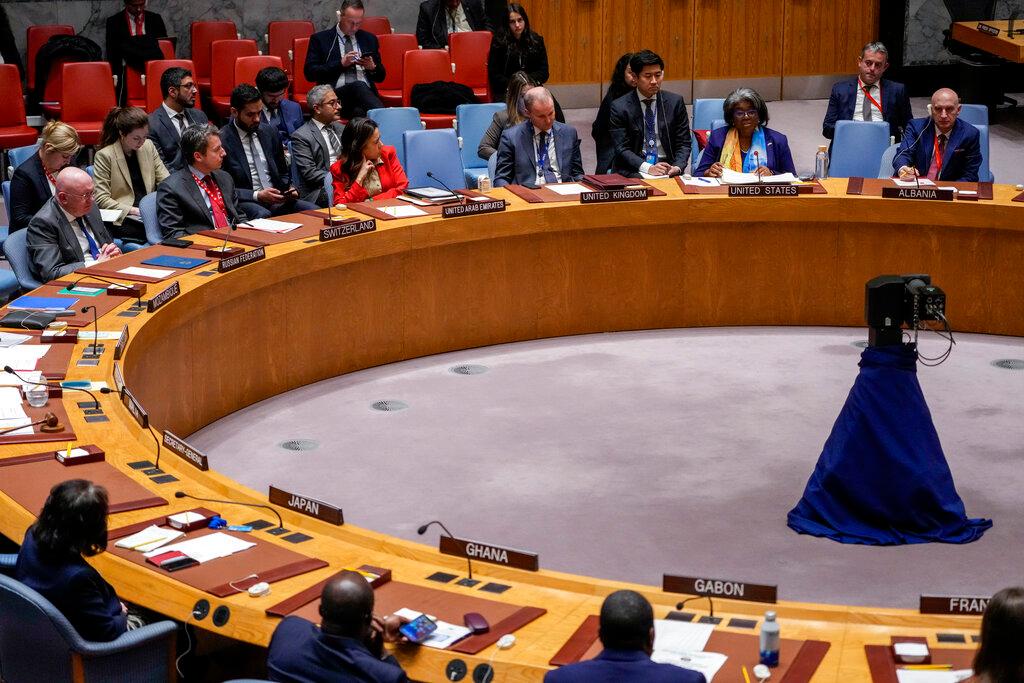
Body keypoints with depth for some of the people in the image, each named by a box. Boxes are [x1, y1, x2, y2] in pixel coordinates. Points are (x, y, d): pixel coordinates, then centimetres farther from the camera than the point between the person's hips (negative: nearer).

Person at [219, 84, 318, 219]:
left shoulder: (270, 133, 13)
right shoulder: (222, 140, -5)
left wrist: (289, 190, 1)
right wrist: (257, 195, -18)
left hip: (276, 199, 5)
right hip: (244, 203, -5)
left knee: (314, 211, -21)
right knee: (263, 215, -38)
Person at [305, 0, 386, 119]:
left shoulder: (369, 39, 21)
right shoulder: (320, 39, 10)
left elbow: (380, 77, 25)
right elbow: (309, 73, 1)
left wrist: (372, 67, 0)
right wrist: (341, 64, -8)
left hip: (366, 93, 2)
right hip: (336, 94, -2)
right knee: (359, 86, -39)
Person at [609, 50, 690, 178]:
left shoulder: (675, 102, 7)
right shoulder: (620, 107, -1)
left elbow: (683, 143, 8)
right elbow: (622, 148, -6)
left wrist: (677, 167, -13)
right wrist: (647, 168, -22)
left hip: (667, 168, 2)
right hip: (633, 171, -2)